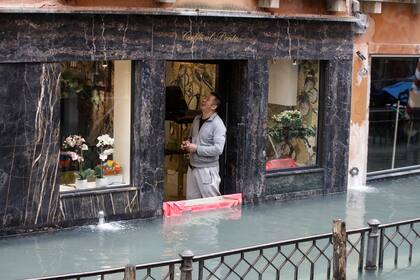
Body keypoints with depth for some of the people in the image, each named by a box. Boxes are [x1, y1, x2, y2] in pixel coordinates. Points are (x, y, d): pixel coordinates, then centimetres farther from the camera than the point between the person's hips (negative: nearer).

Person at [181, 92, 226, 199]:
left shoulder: (217, 124, -16)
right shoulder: (197, 119, 9)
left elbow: (218, 149, -24)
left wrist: (196, 148, -20)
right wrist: (187, 143, 2)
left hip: (207, 169, -8)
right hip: (192, 167, 8)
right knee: (191, 200, 14)